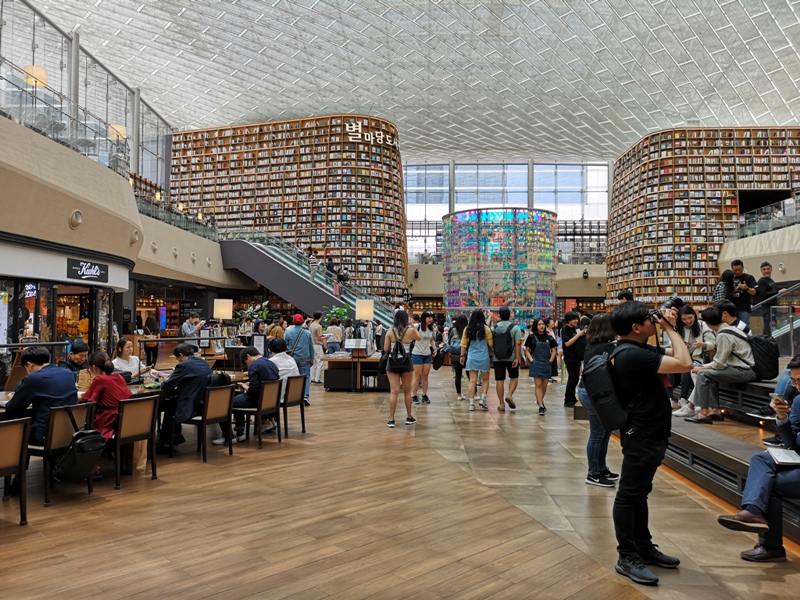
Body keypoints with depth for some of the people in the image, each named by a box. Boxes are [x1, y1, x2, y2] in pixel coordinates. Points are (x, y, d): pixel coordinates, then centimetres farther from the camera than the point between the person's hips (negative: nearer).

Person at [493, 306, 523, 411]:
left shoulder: (494, 327, 3)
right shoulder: (515, 327, -6)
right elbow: (518, 343, -13)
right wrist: (517, 358, -12)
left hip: (498, 358, 2)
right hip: (512, 358, -2)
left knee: (499, 380, 5)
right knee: (514, 377, 16)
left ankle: (501, 403, 6)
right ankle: (510, 395, -3)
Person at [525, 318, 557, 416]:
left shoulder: (549, 337, 4)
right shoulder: (532, 337, -1)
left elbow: (553, 351, 10)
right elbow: (527, 350, 3)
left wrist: (550, 360, -2)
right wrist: (531, 360, -8)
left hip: (546, 364, 3)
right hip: (536, 363, -3)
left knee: (544, 385, 10)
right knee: (538, 384, -7)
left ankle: (540, 400, 34)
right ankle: (541, 407, -7)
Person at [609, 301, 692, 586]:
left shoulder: (638, 350, 9)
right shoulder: (633, 355, -24)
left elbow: (674, 359, 16)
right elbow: (685, 364, -25)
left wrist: (670, 328, 3)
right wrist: (670, 328, -14)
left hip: (649, 434, 10)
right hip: (642, 436, -10)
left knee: (639, 493, 18)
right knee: (629, 495, -1)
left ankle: (644, 547, 30)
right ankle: (627, 558, 7)